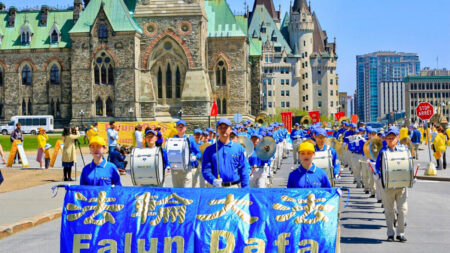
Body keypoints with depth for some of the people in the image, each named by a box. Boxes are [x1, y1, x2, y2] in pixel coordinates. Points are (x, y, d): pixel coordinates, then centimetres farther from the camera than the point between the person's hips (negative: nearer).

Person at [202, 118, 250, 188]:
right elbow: (206, 170, 3)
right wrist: (213, 180, -16)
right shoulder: (210, 150, 9)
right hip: (217, 187, 0)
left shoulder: (239, 148, 9)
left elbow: (244, 170, 6)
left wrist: (245, 190, -2)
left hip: (235, 187, 0)